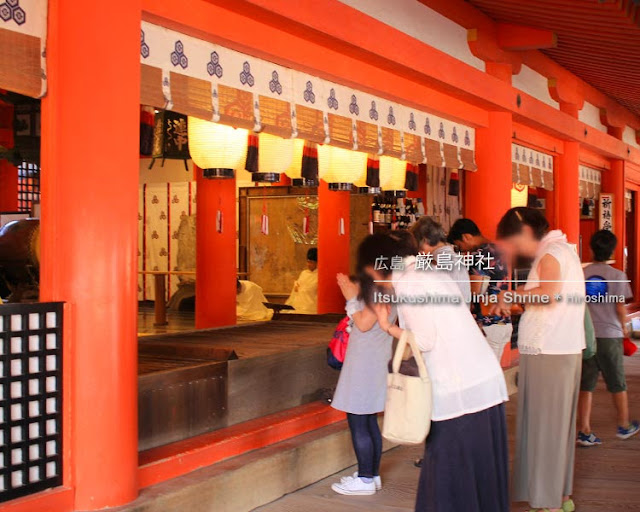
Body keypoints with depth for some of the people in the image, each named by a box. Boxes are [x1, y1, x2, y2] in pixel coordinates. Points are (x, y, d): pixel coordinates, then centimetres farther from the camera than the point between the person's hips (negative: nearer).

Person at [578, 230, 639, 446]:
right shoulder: (617, 276, -6)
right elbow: (620, 308, -6)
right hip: (610, 335, -1)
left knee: (585, 385, 5)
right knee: (617, 384, 15)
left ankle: (585, 432, 2)